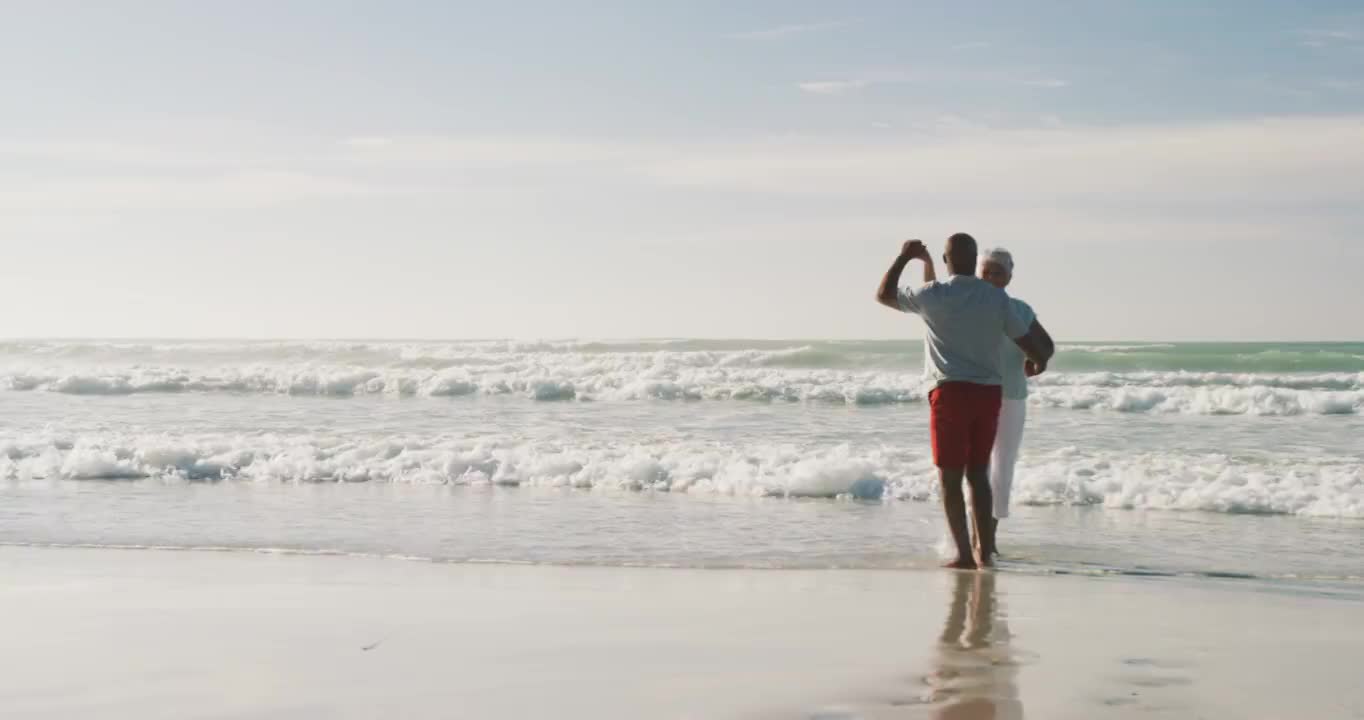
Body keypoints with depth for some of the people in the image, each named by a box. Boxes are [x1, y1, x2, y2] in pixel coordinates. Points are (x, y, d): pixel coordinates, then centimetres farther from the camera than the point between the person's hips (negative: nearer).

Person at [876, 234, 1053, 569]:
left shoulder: (935, 295, -6)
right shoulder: (997, 297, 3)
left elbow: (884, 295, 8)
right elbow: (1025, 338, 9)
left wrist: (904, 257, 20)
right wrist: (1038, 361, 31)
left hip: (951, 392, -4)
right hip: (989, 392, 4)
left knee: (950, 476, 1)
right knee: (978, 473, 14)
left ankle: (964, 553, -5)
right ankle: (985, 550, 15)